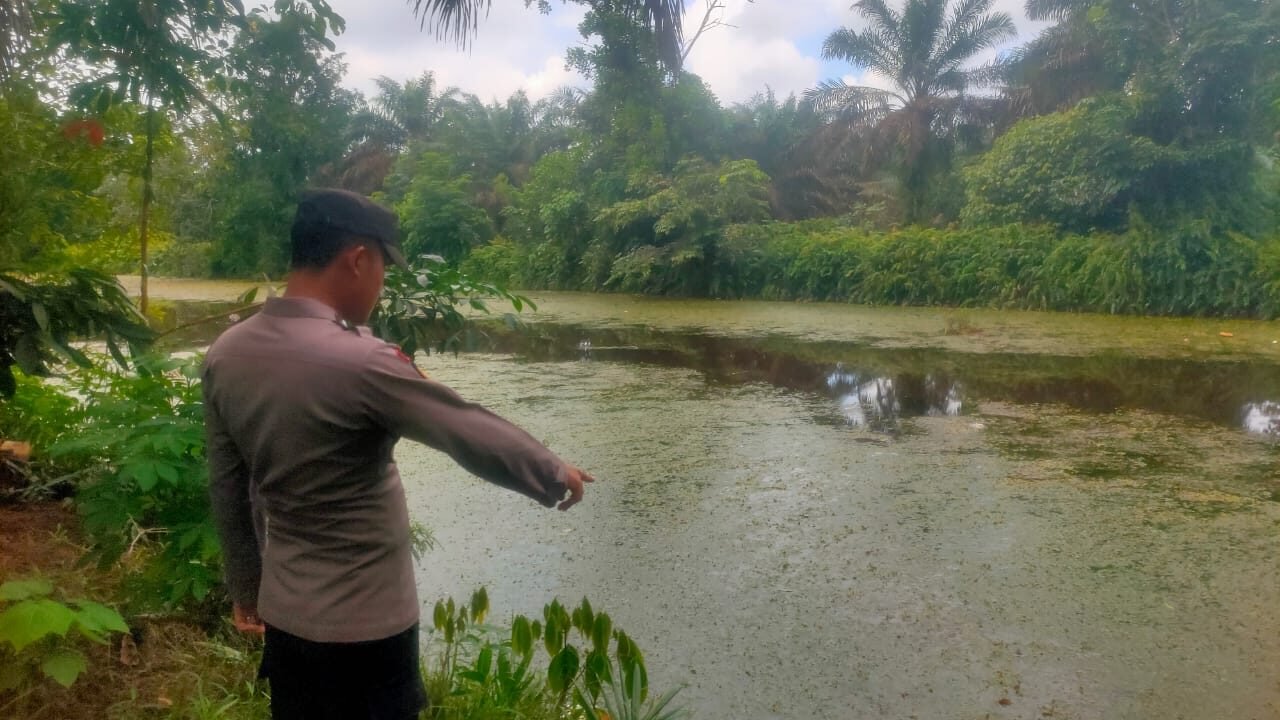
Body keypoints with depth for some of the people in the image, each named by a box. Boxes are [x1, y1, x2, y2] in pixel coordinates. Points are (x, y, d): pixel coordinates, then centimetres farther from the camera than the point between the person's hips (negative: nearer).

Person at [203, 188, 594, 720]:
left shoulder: (225, 356, -3)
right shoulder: (361, 363, -25)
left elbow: (226, 488, 7)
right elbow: (480, 438, -18)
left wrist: (244, 585, 19)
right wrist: (556, 475, -1)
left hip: (284, 613, 7)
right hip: (365, 624, -6)